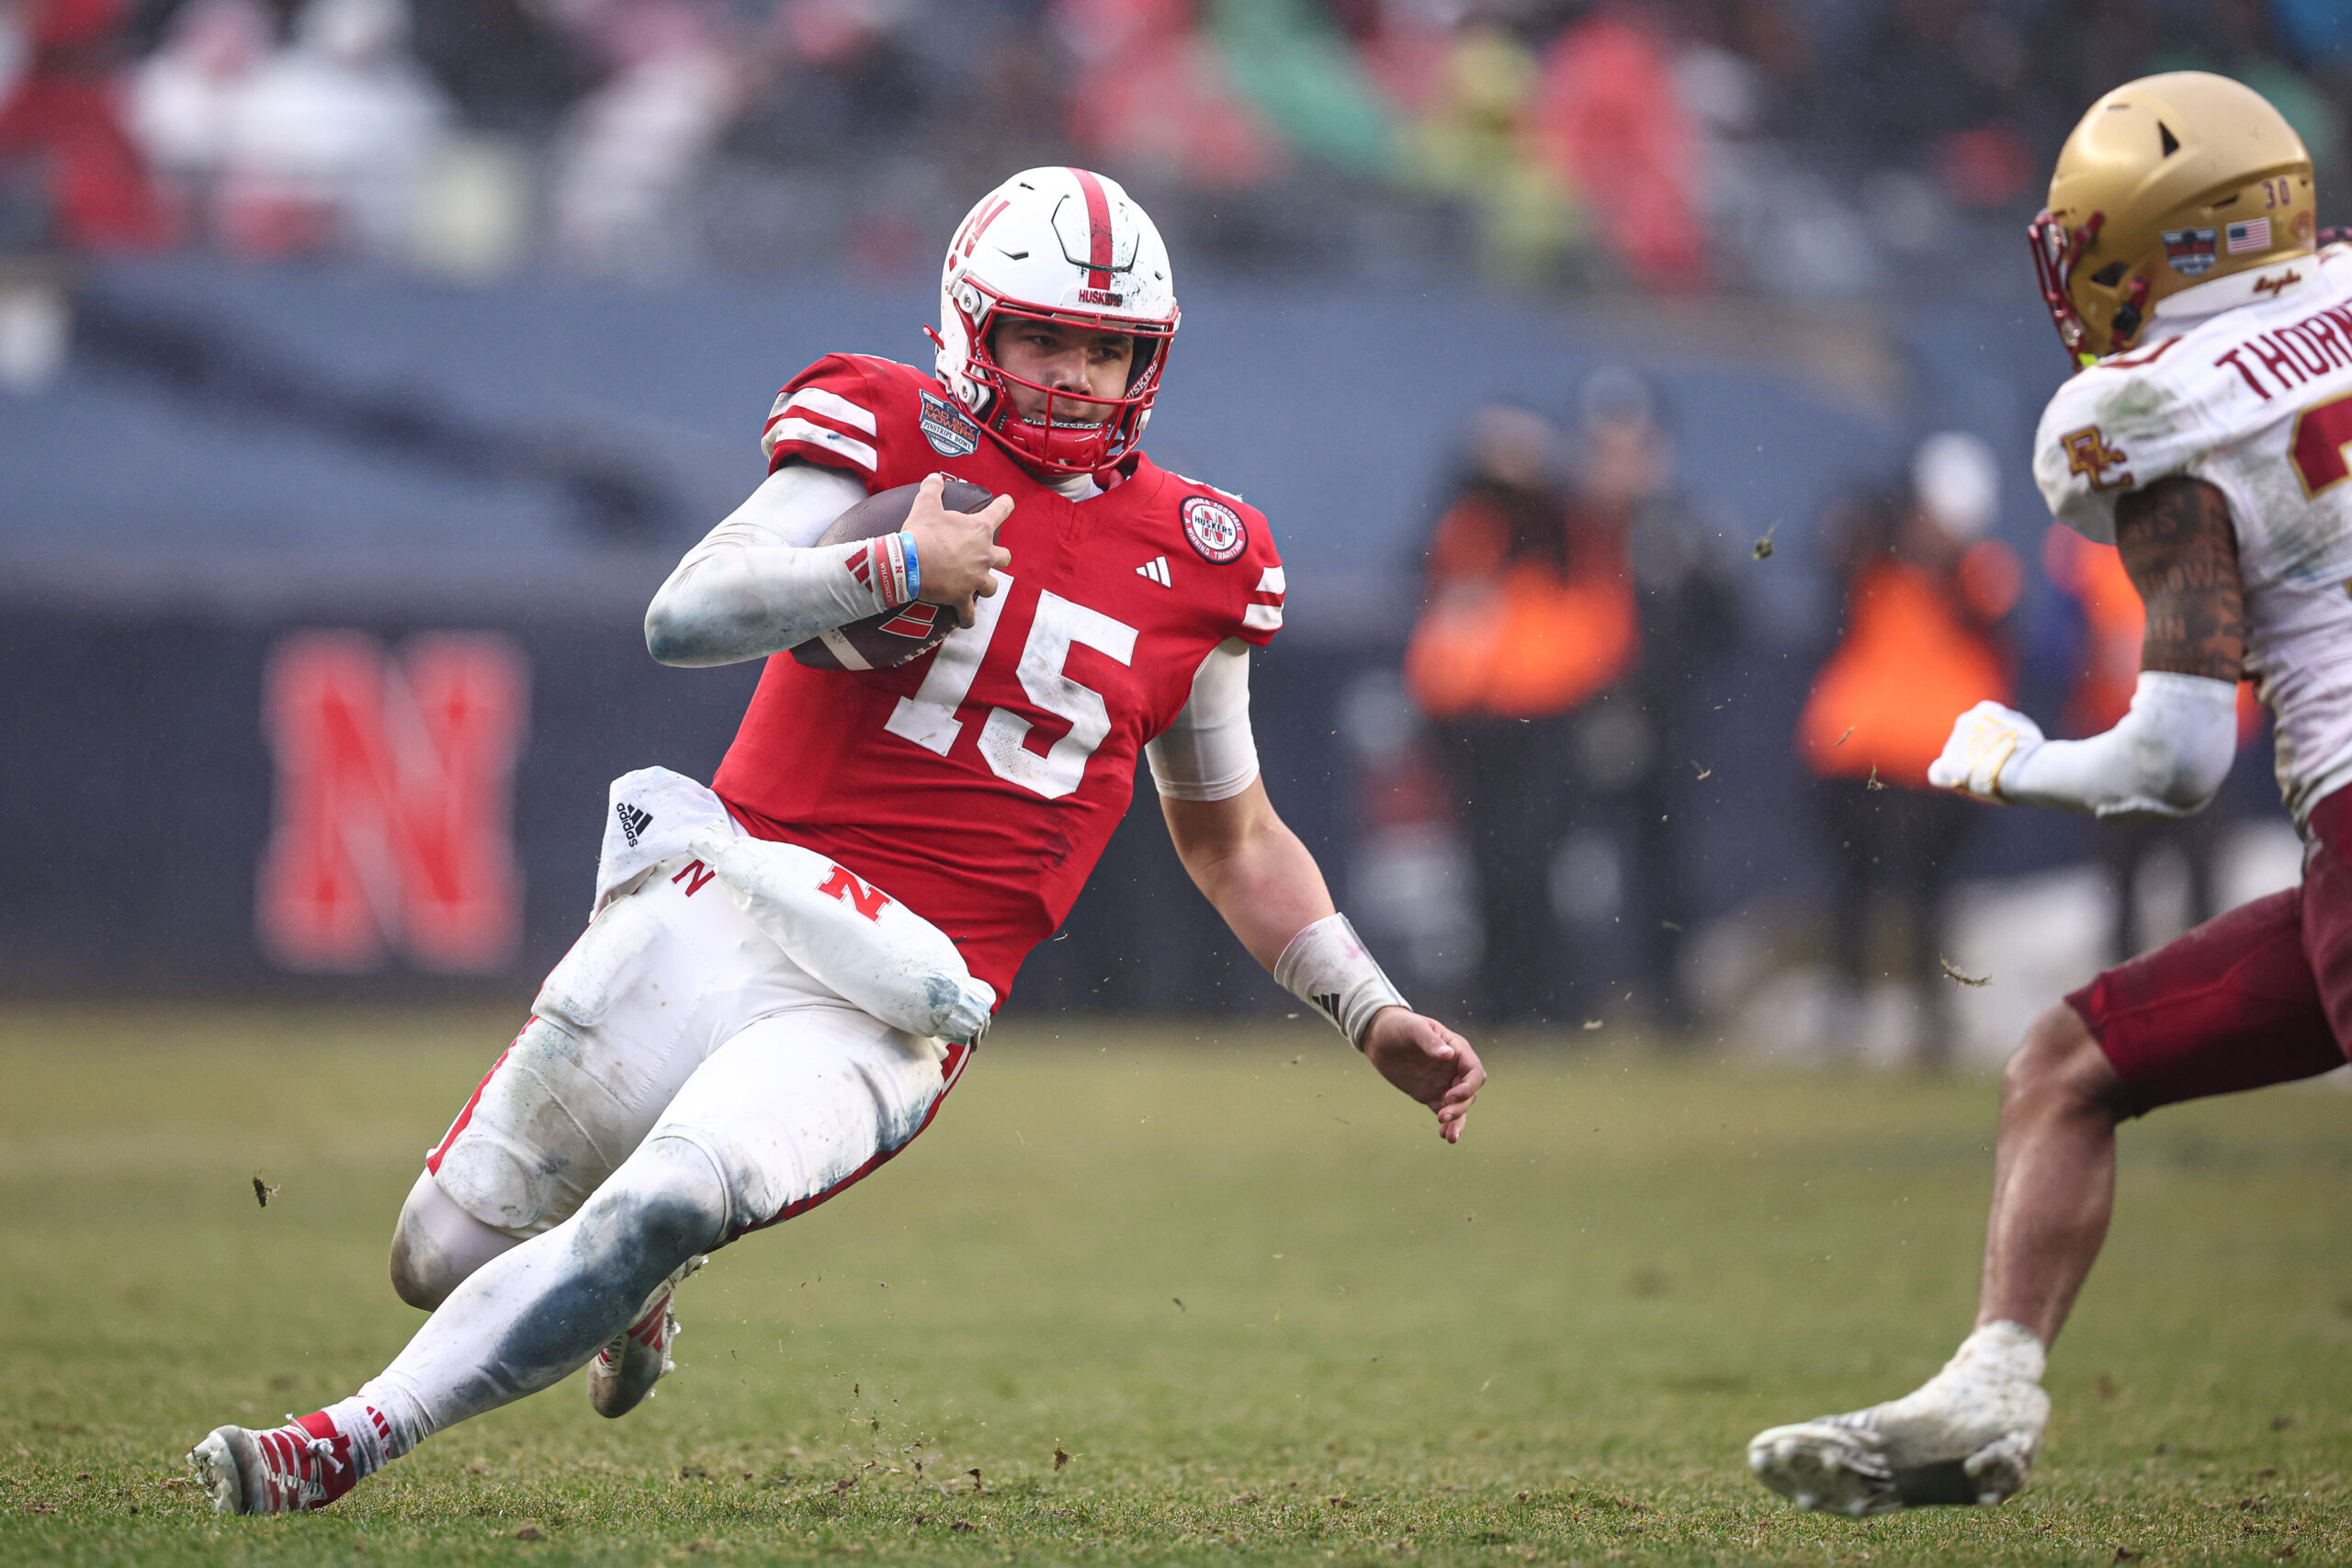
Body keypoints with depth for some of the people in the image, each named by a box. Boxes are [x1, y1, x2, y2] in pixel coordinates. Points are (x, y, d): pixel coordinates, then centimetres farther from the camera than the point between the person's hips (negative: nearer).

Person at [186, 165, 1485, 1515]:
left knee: (660, 1215, -27)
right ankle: (632, 1292, 42)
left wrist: (1379, 1021, 16)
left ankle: (348, 1447, -18)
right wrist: (899, 571, -23)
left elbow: (1234, 840, 22)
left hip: (885, 1006, -1)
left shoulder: (1195, 561, 9)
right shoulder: (895, 435, 0)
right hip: (720, 910, 1)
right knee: (447, 1254, 9)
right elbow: (685, 617, -14)